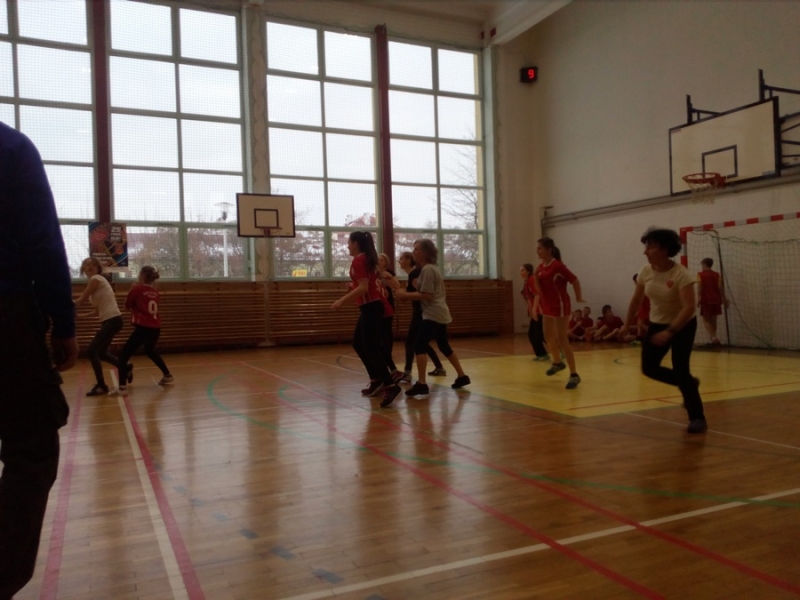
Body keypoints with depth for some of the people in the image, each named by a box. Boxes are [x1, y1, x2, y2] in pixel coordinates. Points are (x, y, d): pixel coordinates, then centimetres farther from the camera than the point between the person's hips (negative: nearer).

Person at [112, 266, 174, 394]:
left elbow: (128, 305, 8)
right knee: (150, 351, 33)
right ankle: (168, 376, 39)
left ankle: (122, 387, -15)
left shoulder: (137, 289, -3)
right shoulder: (155, 292, 11)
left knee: (124, 355, -3)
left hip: (143, 328, -7)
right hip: (155, 328, 7)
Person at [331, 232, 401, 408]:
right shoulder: (367, 259, 15)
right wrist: (353, 286, 23)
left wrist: (342, 300, -20)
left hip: (370, 307, -10)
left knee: (370, 347, -11)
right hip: (372, 305, 10)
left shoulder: (358, 260, -12)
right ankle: (376, 380, 22)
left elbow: (363, 288, -21)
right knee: (358, 343, 18)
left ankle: (390, 386, -16)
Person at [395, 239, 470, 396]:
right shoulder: (433, 268, 16)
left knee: (419, 346, -15)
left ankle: (421, 384, -21)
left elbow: (427, 295, -21)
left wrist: (405, 295, -16)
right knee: (444, 346, 20)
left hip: (433, 315, -11)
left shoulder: (427, 269, -14)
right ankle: (462, 376, 28)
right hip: (441, 314, 11)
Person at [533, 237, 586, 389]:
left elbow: (575, 281, -13)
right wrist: (536, 278, 5)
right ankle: (557, 362, 45)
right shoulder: (540, 268, 5)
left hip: (560, 306, -9)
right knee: (548, 336, 21)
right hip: (547, 306, 9)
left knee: (562, 340, -9)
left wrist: (578, 298, -5)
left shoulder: (558, 266, -19)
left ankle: (574, 375, -3)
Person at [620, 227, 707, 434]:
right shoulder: (645, 271, -9)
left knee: (680, 370, -13)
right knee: (649, 368, 2)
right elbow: (636, 299, 6)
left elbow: (689, 307, -33)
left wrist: (670, 332, -40)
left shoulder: (681, 274, -27)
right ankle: (689, 383, 28)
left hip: (683, 325, -6)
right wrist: (627, 325, 12)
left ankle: (697, 418, 2)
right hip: (657, 324, 6)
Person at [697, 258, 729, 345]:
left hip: (706, 300, -4)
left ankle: (714, 337, -16)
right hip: (716, 300, 4)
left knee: (706, 320, 1)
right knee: (713, 319, 13)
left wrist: (698, 298, -18)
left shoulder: (700, 275, -2)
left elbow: (699, 287, -12)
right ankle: (714, 339, 17)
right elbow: (720, 287, 2)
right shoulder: (717, 275, 8)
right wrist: (724, 299, 4)